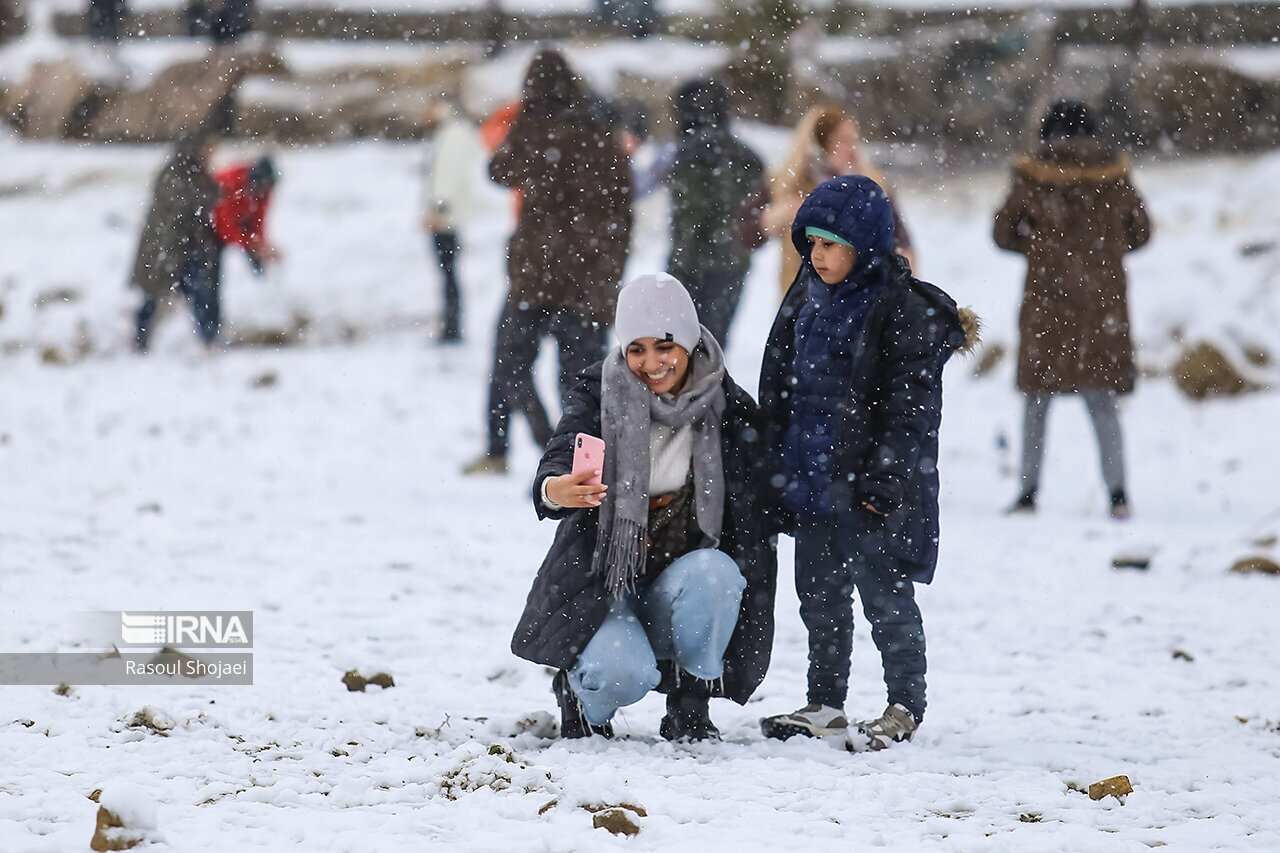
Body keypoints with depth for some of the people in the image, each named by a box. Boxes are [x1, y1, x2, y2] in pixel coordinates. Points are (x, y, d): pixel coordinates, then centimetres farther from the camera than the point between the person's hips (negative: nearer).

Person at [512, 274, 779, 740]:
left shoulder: (730, 408, -2)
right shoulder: (597, 395, -6)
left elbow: (755, 515, 2)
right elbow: (560, 455, -23)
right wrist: (555, 491, -48)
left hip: (680, 580, 2)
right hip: (601, 580, -2)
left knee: (711, 573, -33)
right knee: (622, 674, -31)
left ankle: (689, 707, -10)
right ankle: (580, 692, 7)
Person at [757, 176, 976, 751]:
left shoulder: (905, 312, -13)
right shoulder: (807, 300, 9)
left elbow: (909, 408, -15)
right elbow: (778, 387, 16)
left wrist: (884, 482, -19)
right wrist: (774, 466, 13)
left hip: (870, 486, -7)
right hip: (811, 478, 7)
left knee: (884, 595, 0)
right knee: (819, 594, 13)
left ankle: (906, 706, 12)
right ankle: (825, 704, 23)